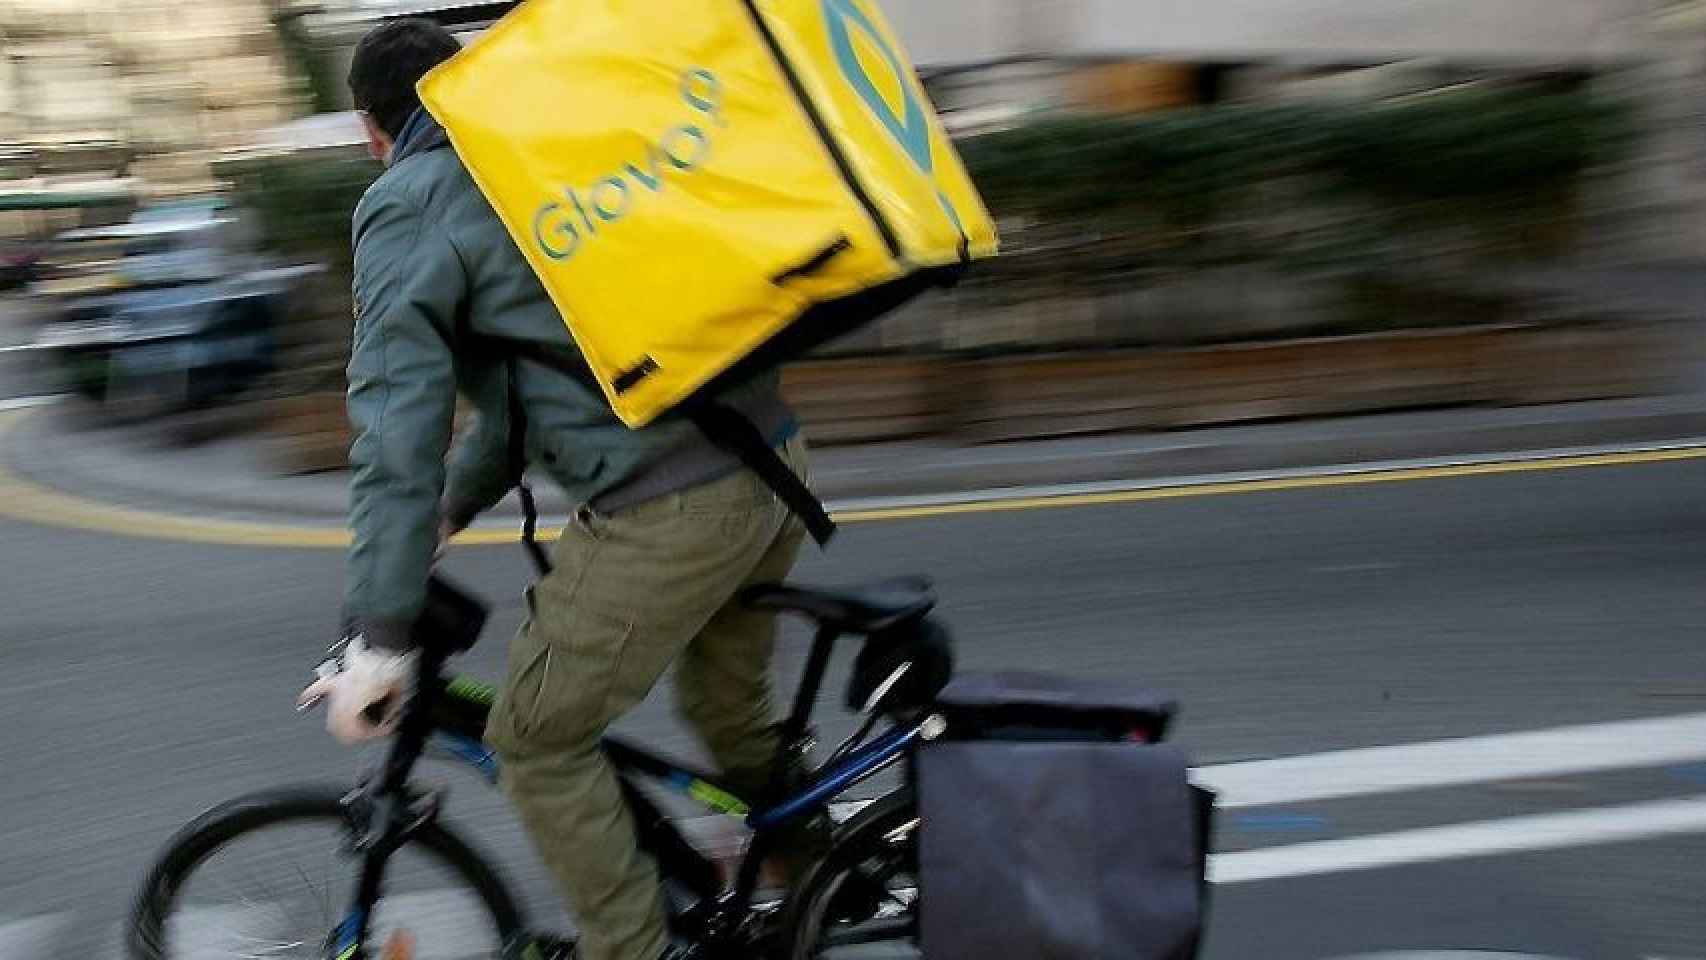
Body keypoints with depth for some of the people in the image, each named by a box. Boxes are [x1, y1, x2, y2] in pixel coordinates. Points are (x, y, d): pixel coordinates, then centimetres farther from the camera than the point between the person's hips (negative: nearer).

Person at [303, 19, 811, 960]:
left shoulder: (408, 202, 0)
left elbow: (399, 415, -10)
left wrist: (376, 631, -9)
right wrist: (452, 505, 37)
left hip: (666, 511, -8)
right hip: (772, 458, 9)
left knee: (539, 742, 10)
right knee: (731, 708, 28)